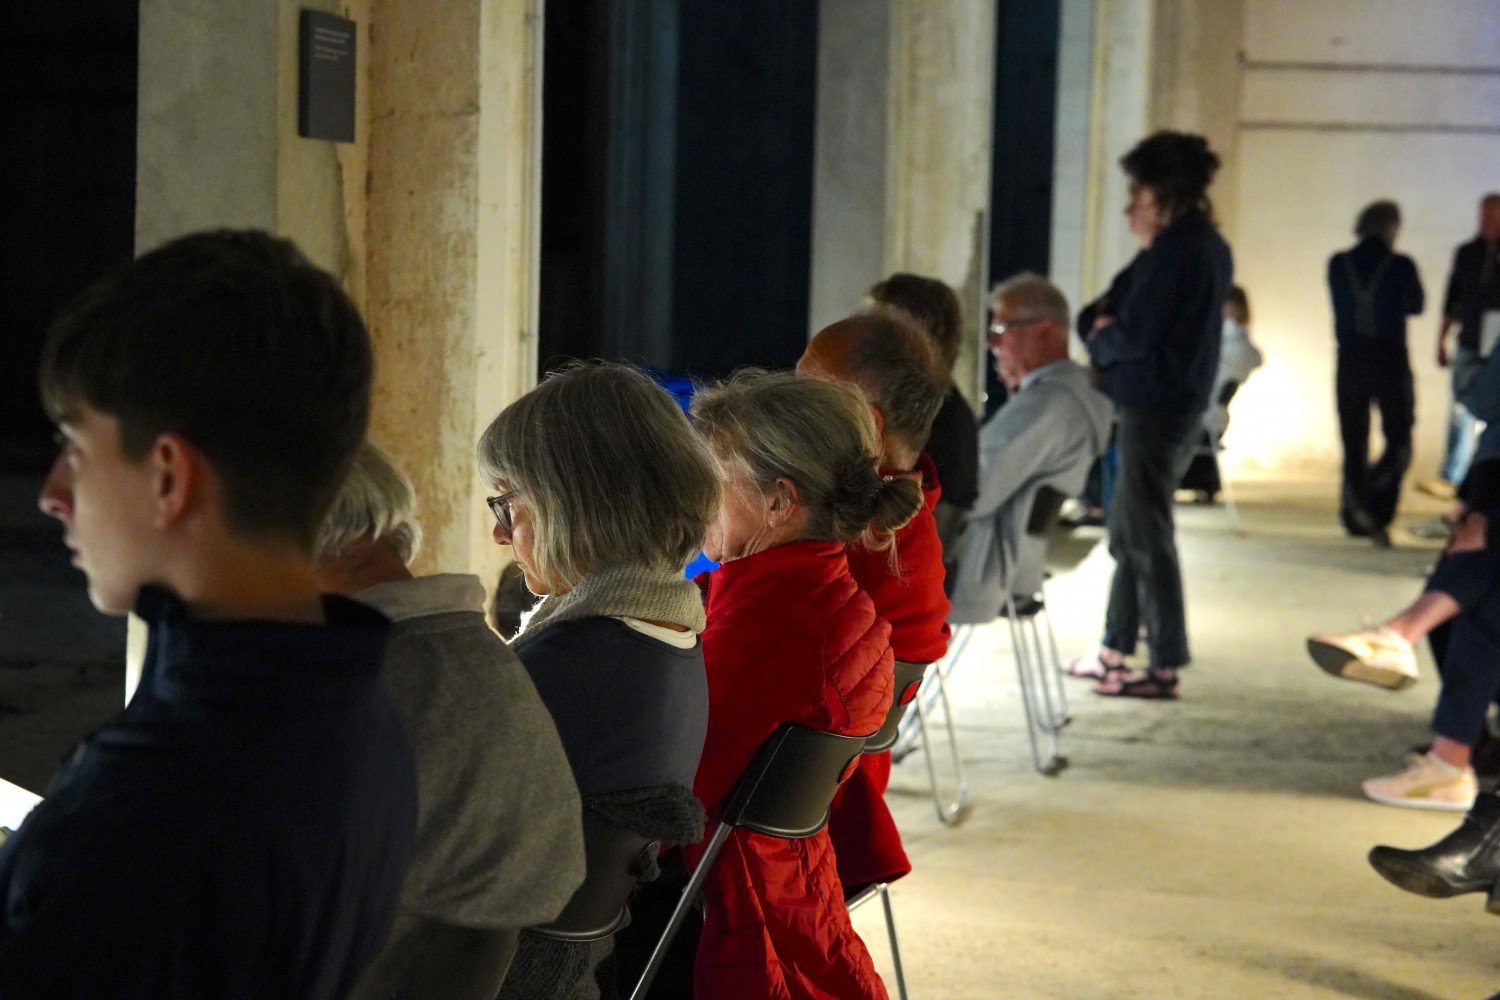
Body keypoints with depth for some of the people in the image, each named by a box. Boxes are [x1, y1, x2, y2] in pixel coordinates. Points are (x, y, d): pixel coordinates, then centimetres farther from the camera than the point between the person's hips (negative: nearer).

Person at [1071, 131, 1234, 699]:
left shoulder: (1175, 251, -18)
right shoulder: (1206, 244, 14)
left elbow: (1134, 337, -20)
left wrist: (1101, 336, -1)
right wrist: (1104, 321, -1)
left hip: (1156, 408, -10)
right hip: (1176, 401, 10)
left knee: (1145, 534, -5)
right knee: (1128, 528, 18)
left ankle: (1164, 668, -1)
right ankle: (1116, 648, 27)